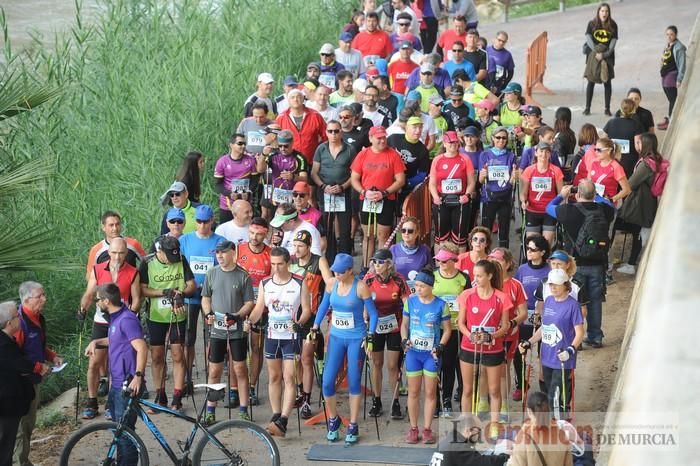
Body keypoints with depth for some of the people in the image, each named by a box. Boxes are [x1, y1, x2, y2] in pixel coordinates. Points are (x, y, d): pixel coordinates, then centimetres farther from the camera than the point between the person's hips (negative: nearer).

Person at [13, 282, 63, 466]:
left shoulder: (38, 318, 7)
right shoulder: (20, 322, -24)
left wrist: (52, 356, 6)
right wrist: (38, 367, -21)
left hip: (35, 380, 10)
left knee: (29, 423, 19)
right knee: (20, 425, 0)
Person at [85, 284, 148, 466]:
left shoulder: (127, 319, -19)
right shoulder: (115, 318, 12)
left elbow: (142, 348, -27)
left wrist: (138, 376, -31)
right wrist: (96, 342, 17)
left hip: (128, 385, -10)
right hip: (117, 383, 10)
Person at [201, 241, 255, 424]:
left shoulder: (243, 276, -2)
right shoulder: (212, 273, 6)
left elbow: (249, 303, -1)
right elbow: (206, 298, 15)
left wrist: (237, 316, -17)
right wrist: (208, 313, -5)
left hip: (237, 330, -2)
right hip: (216, 329, 2)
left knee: (240, 369, 2)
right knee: (214, 371, 4)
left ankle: (243, 411, 10)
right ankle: (210, 411, 10)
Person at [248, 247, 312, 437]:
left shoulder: (299, 284, -5)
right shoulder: (265, 284, 5)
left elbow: (306, 309, -4)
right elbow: (259, 308, 8)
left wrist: (299, 323, -23)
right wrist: (248, 321, -10)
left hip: (291, 337, -4)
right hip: (272, 336, 4)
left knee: (289, 378, -10)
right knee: (274, 377, 10)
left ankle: (283, 422, -17)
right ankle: (275, 417, 19)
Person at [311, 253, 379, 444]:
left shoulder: (360, 287, -12)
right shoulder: (331, 283, -1)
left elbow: (373, 314, -6)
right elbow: (324, 306, 14)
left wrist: (370, 337, -13)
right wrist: (315, 328, 8)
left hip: (356, 339, -4)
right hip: (336, 337, 4)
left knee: (354, 383, 3)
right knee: (327, 382, -2)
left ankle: (353, 426, 15)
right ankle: (333, 419, 21)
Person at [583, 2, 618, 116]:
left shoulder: (613, 25, 0)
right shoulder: (592, 24, -1)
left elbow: (613, 42, -3)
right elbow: (588, 39, -7)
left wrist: (604, 55, -15)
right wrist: (596, 52, -19)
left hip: (607, 56, 1)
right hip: (593, 55, -1)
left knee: (607, 82, 1)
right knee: (591, 81, 0)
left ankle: (607, 108, 7)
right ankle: (587, 107, 7)